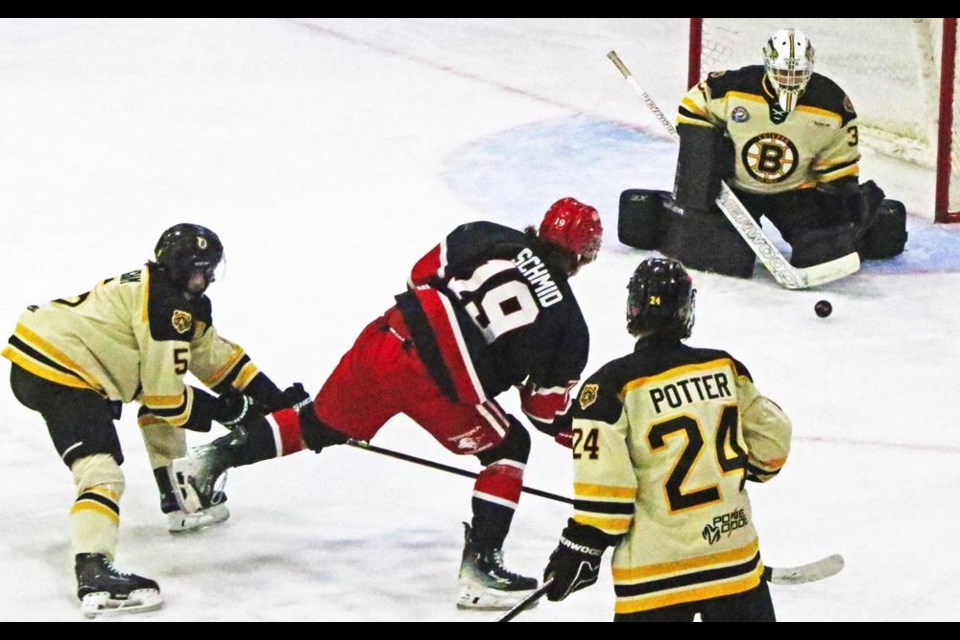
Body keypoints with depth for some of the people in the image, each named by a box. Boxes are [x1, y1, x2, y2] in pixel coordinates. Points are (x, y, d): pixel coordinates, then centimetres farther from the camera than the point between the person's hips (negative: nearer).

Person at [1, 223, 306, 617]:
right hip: (53, 375, -11)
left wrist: (270, 397, 17)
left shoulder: (182, 300, 15)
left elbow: (215, 356, 22)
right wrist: (219, 411, -1)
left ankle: (181, 500, 34)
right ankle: (94, 573, -40)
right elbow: (165, 395, -15)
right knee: (101, 469, -24)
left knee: (163, 406, 25)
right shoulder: (166, 307, -16)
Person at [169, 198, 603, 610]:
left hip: (382, 341, 5)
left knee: (318, 425, 27)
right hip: (437, 386, -5)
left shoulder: (485, 239, 11)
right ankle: (479, 568, 6)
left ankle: (215, 456, 25)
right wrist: (575, 435, 27)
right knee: (507, 450, 15)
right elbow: (547, 407, 9)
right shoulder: (565, 322, 2)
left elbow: (420, 277, 16)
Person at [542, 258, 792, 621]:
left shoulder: (612, 387, -12)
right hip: (734, 553, 4)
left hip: (655, 569, -4)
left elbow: (603, 486, -16)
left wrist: (581, 549, -6)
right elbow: (771, 439, 10)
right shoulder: (725, 368, 2)